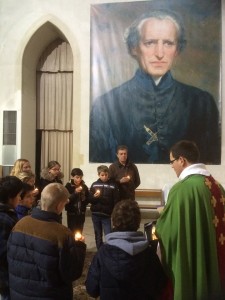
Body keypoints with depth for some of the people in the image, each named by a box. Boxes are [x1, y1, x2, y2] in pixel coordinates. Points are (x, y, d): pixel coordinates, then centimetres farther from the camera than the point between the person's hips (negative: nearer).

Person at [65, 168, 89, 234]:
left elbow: (88, 200, 8)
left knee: (79, 232, 8)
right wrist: (75, 192, -24)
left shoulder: (84, 187, 3)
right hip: (71, 213, -3)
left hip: (81, 213, 3)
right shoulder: (68, 186, -7)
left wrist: (84, 199, -13)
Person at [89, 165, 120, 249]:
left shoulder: (113, 185, -4)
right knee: (98, 235, 14)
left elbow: (116, 201, -4)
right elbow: (90, 199, 3)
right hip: (95, 214, 3)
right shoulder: (94, 185, 1)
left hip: (106, 214, -3)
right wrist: (94, 196, -17)